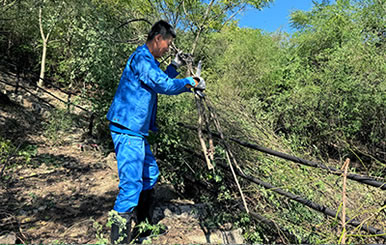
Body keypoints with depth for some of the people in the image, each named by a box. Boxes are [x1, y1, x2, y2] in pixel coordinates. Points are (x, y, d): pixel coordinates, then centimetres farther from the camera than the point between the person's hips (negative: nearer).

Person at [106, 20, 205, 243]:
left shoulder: (148, 60, 19)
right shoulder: (141, 59, -14)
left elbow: (160, 82, 31)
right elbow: (164, 85, -22)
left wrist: (175, 66, 22)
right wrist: (191, 82, -9)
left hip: (137, 130, 11)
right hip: (127, 129, -11)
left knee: (150, 174, 19)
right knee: (132, 182, -12)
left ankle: (145, 223, 34)